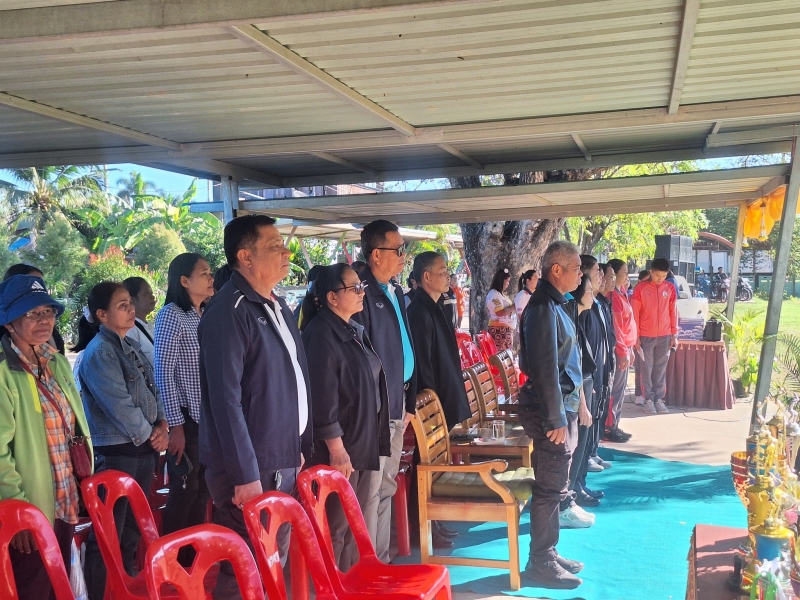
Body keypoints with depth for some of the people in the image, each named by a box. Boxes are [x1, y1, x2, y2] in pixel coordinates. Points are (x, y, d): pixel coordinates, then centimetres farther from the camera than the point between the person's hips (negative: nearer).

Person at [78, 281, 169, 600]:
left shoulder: (131, 346, 12)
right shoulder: (99, 352, -14)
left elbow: (152, 390, 14)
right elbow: (119, 405, -19)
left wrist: (162, 426, -2)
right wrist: (149, 436, -8)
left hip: (143, 450, 9)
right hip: (114, 453, -8)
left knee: (132, 526, 18)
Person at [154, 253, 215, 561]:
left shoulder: (206, 316, 10)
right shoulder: (171, 315, -10)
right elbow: (164, 374, -13)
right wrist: (175, 425, -14)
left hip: (209, 419, 6)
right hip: (186, 419, -6)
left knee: (202, 490, 12)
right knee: (184, 490, 2)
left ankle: (194, 554, 24)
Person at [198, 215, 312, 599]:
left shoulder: (277, 307, 12)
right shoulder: (229, 311, -16)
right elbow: (225, 399, -22)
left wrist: (301, 447, 16)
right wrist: (245, 475, -23)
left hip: (284, 462, 9)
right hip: (251, 468, -8)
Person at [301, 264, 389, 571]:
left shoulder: (356, 330, 12)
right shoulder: (320, 334, -17)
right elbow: (323, 396, -21)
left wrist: (378, 437, 19)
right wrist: (336, 448, -22)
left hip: (368, 442, 9)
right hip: (343, 447, -9)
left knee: (364, 525, 15)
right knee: (337, 526, 4)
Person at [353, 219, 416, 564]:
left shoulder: (395, 292, 14)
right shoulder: (363, 293, -16)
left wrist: (409, 400, 15)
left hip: (397, 403, 9)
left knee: (386, 487, 17)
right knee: (376, 491, -2)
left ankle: (381, 561, 28)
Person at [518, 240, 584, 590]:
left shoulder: (553, 304, 13)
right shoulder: (543, 308, -19)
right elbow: (545, 369, -22)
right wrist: (556, 420, -20)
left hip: (562, 406, 10)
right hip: (551, 410, -10)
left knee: (554, 488, 17)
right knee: (550, 490, -1)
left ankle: (548, 555, 28)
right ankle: (540, 564, 9)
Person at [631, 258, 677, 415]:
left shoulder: (670, 288, 3)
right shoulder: (641, 289, -5)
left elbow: (673, 312, 7)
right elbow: (635, 313, -3)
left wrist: (674, 334, 5)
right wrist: (636, 336, -6)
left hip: (665, 336, 2)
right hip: (646, 336, -2)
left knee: (661, 369, 7)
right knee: (647, 369, 3)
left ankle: (659, 399, 13)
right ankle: (649, 399, 9)